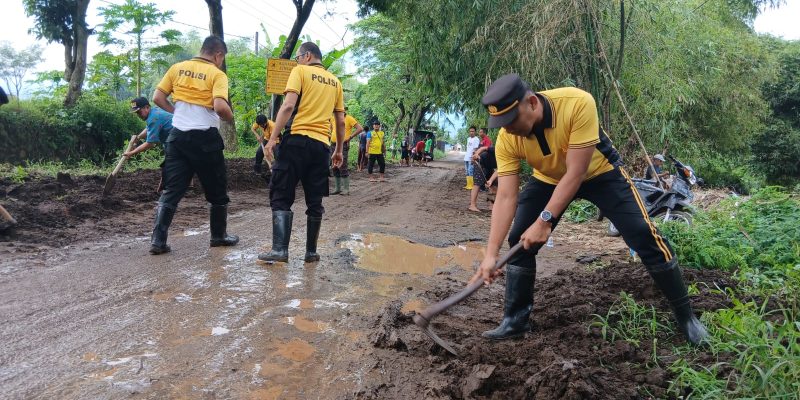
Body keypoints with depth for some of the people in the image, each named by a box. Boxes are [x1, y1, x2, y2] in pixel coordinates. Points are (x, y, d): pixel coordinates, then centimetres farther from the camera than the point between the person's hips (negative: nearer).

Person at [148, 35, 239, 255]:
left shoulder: (177, 68, 8)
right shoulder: (216, 74, -6)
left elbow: (157, 98, 7)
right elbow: (220, 106, -20)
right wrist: (230, 117, 0)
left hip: (178, 135, 4)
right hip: (205, 138, -4)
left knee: (171, 190, 7)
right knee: (217, 190, 13)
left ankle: (158, 240, 1)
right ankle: (219, 236, 24)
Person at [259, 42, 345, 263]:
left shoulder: (300, 71, 2)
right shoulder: (335, 81, 17)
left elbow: (288, 106, -11)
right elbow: (341, 121, 16)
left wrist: (273, 138, -11)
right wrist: (339, 150, 24)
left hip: (297, 140, -5)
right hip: (322, 145, 5)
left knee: (281, 196, -1)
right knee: (315, 202, 10)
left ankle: (280, 250, -11)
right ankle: (311, 252, 13)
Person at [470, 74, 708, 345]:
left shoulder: (577, 103, -38)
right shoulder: (506, 140, -26)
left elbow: (576, 173, -36)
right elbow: (505, 197, -26)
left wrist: (544, 221, -40)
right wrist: (491, 253, -33)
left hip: (599, 172, -3)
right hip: (548, 179, 3)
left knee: (644, 235, -11)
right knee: (519, 240, -9)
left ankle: (685, 315, 9)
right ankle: (515, 321, 7)